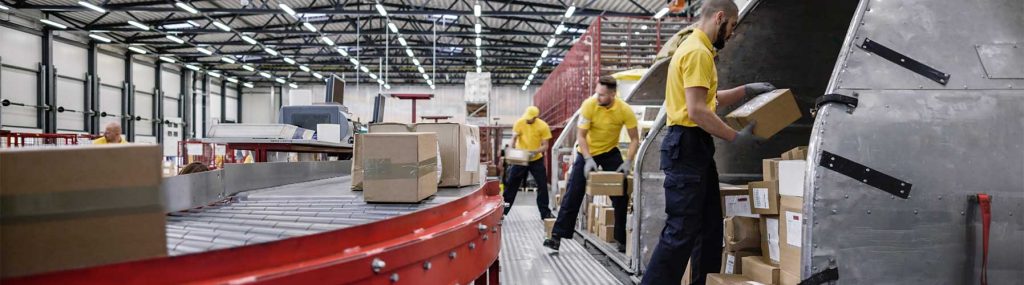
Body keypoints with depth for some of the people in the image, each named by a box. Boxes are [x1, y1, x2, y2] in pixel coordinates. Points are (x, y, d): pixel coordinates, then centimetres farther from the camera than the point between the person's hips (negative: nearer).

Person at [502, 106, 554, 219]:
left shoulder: (543, 126, -13)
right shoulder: (519, 122, -11)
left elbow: (545, 146, -12)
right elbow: (514, 138, -7)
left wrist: (535, 151, -30)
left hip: (536, 160, 0)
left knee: (542, 186, 1)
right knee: (511, 184, 2)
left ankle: (545, 213, 12)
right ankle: (503, 211, 10)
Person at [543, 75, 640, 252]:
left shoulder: (625, 110, -21)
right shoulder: (589, 105, -24)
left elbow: (634, 139, -13)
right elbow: (580, 135, -20)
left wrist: (628, 162, -25)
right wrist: (588, 159, -31)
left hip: (611, 152, 1)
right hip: (587, 152, -1)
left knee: (621, 196, -3)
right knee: (573, 195, -5)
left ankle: (623, 239, 9)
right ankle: (557, 236, -2)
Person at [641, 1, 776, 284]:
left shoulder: (697, 49, 18)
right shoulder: (698, 51, -15)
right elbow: (697, 111, -22)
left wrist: (747, 90, 23)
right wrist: (735, 137, -14)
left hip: (696, 146, 11)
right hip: (687, 146, -11)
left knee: (709, 226, 14)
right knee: (681, 231, -10)